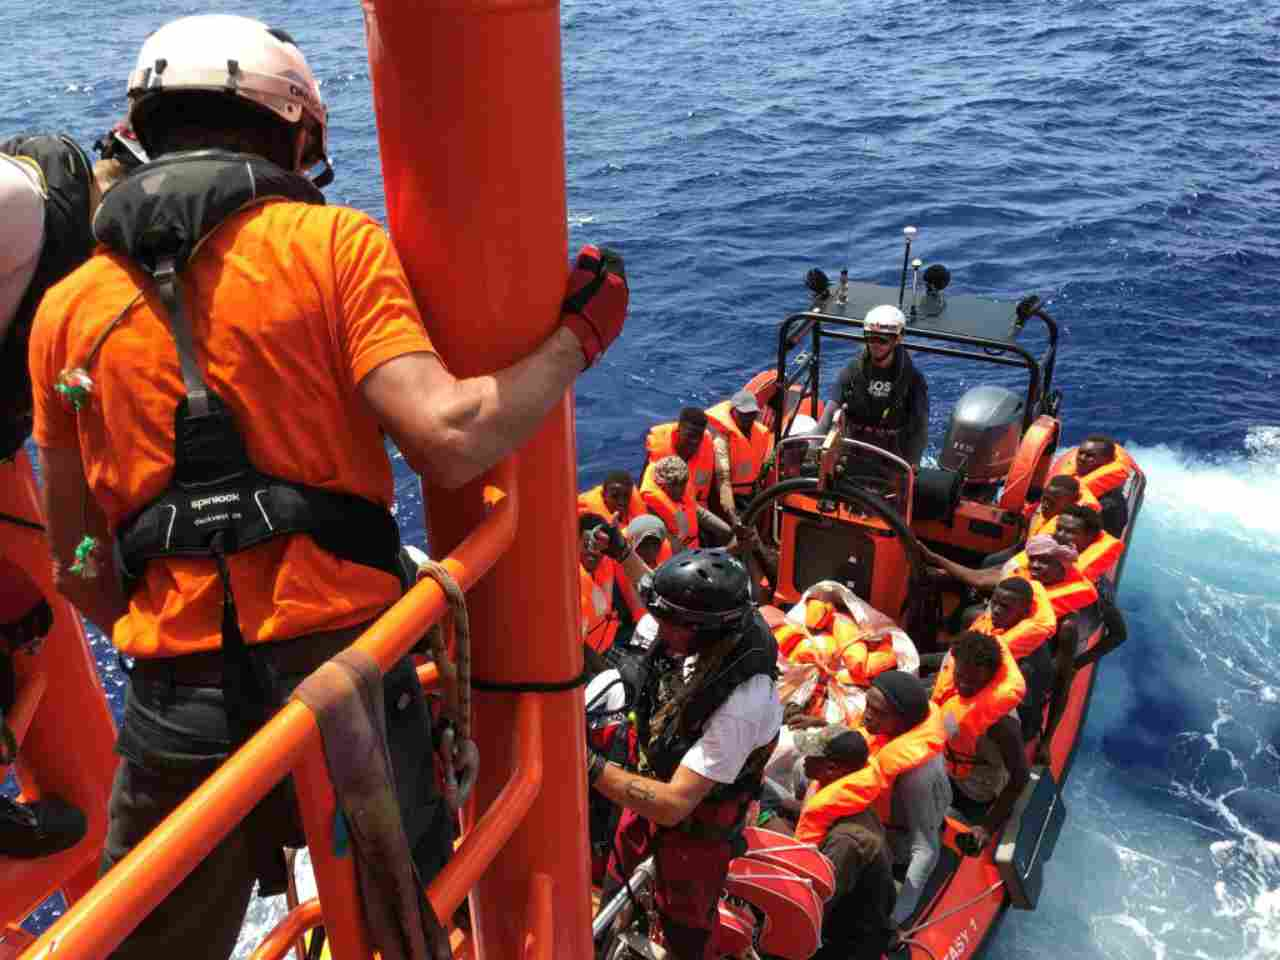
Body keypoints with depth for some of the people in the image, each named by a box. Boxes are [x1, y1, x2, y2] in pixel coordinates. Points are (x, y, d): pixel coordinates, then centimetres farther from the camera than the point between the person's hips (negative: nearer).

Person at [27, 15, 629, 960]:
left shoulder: (68, 307, 7)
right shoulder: (333, 243, -4)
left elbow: (78, 568, 11)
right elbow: (449, 440, -17)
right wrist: (579, 336, -2)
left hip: (177, 707, 3)